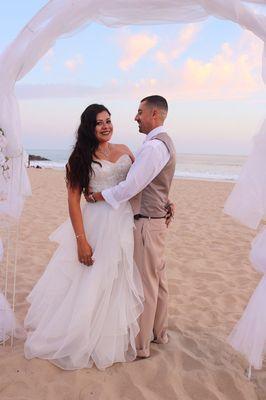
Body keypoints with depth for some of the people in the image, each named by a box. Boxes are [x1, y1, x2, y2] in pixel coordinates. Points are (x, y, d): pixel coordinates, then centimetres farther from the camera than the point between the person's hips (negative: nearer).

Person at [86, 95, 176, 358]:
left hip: (147, 223, -10)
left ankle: (140, 345, 14)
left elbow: (131, 186, -22)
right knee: (158, 278, 18)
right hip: (157, 219, 10)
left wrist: (97, 196, -12)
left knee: (146, 282, 0)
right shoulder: (164, 142, 14)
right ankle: (159, 332, 33)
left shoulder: (154, 146, -19)